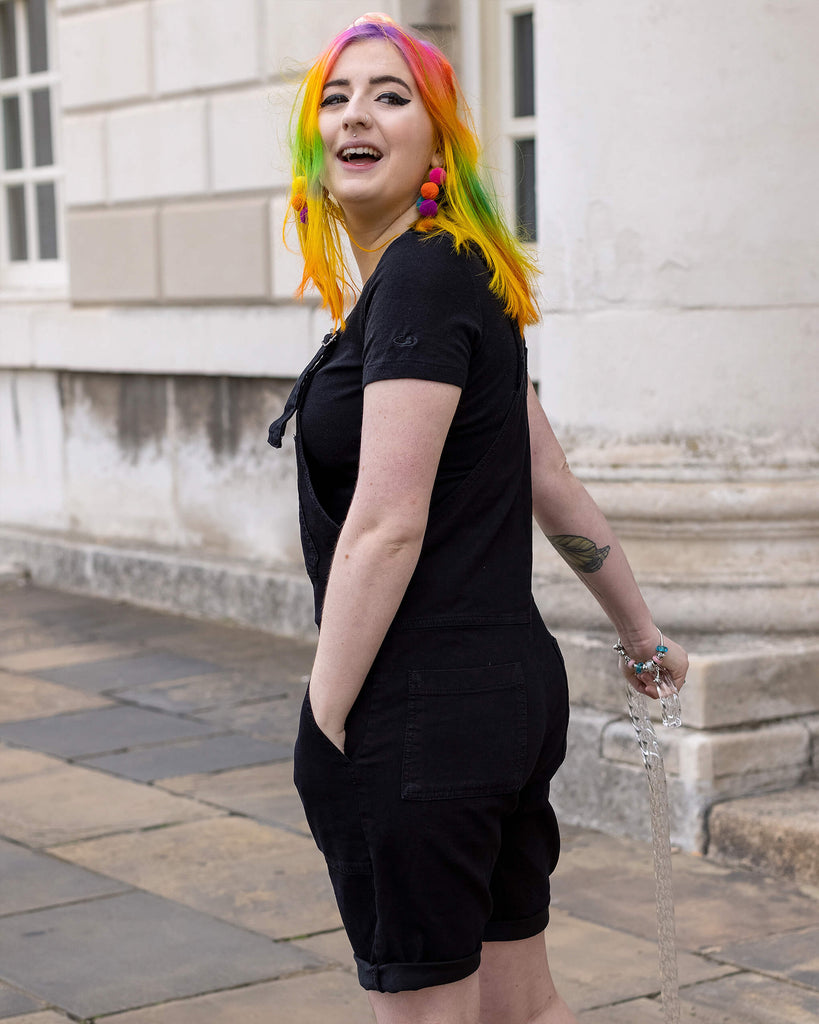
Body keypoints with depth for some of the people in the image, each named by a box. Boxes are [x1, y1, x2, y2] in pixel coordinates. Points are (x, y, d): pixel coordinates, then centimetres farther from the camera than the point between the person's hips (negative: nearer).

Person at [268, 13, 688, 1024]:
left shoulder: (422, 278, -15)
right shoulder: (462, 280, 14)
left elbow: (387, 526, -20)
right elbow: (554, 485, 21)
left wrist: (325, 728, -15)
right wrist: (642, 634, 31)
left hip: (421, 716, -9)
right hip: (513, 690, 9)